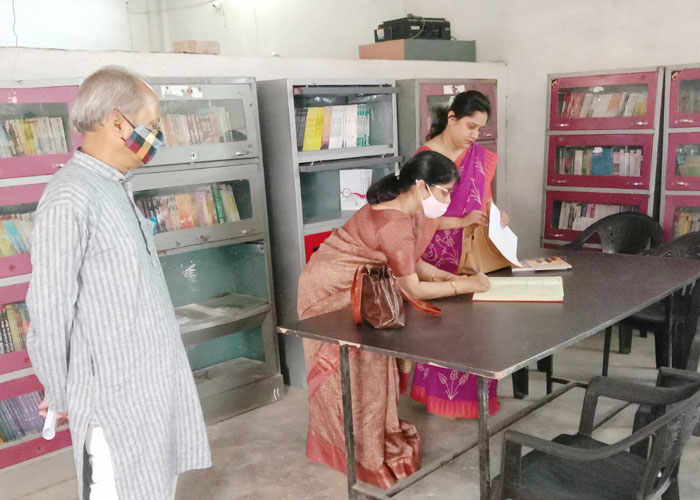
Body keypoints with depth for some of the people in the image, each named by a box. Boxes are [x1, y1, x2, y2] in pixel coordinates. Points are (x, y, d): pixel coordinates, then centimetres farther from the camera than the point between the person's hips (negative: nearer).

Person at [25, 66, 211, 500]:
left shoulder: (115, 188, 7)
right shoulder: (70, 199, -22)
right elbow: (50, 310, -18)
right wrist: (59, 395, -6)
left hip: (154, 378, 8)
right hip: (115, 390, -8)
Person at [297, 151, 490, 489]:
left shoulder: (409, 212, -3)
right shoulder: (395, 225, -32)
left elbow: (410, 264, 5)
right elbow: (412, 289, -26)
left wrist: (449, 276, -7)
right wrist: (466, 285, -19)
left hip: (353, 289, 9)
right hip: (329, 292, -9)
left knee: (369, 362, 15)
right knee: (353, 370, 1)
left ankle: (377, 435, 30)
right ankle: (367, 454, 15)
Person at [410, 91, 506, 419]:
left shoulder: (481, 157, 5)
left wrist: (497, 214, -7)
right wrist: (461, 222, -24)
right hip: (437, 259, -4)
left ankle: (472, 396, 22)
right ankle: (440, 395, 21)